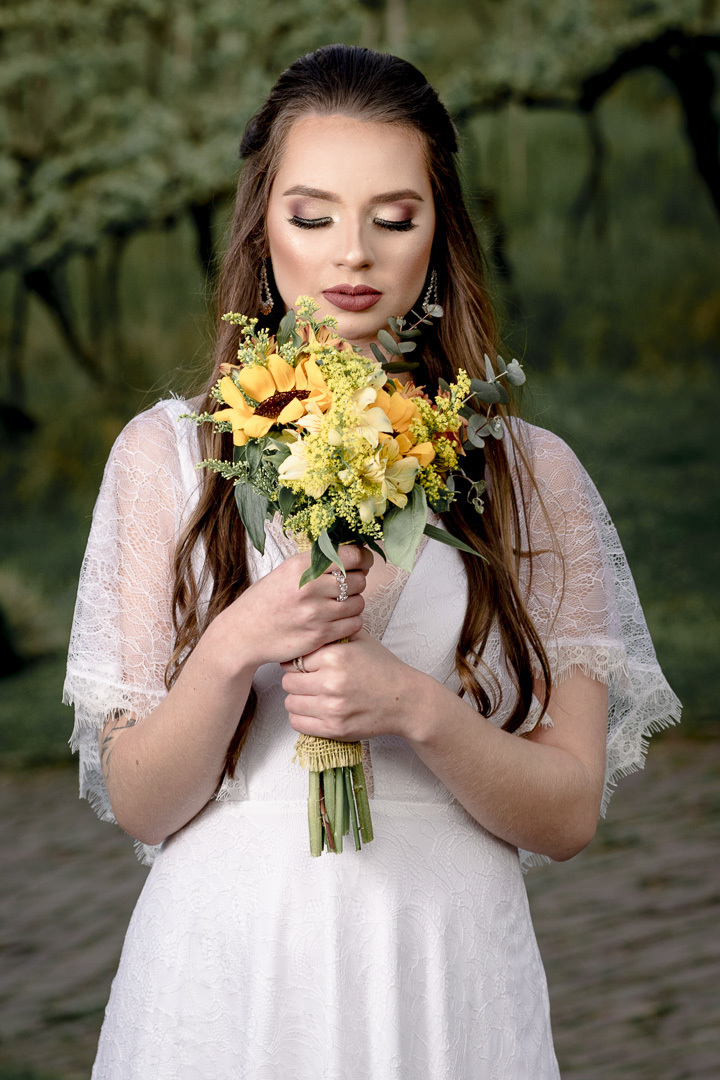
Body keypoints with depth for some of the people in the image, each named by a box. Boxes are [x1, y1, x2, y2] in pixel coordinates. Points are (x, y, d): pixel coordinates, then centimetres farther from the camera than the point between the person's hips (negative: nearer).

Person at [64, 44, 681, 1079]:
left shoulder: (530, 475, 1)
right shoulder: (168, 453, 1)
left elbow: (568, 813, -1)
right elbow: (136, 802, -1)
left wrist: (416, 707, -18)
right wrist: (236, 648, -18)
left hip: (446, 983, 0)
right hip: (224, 966, 0)